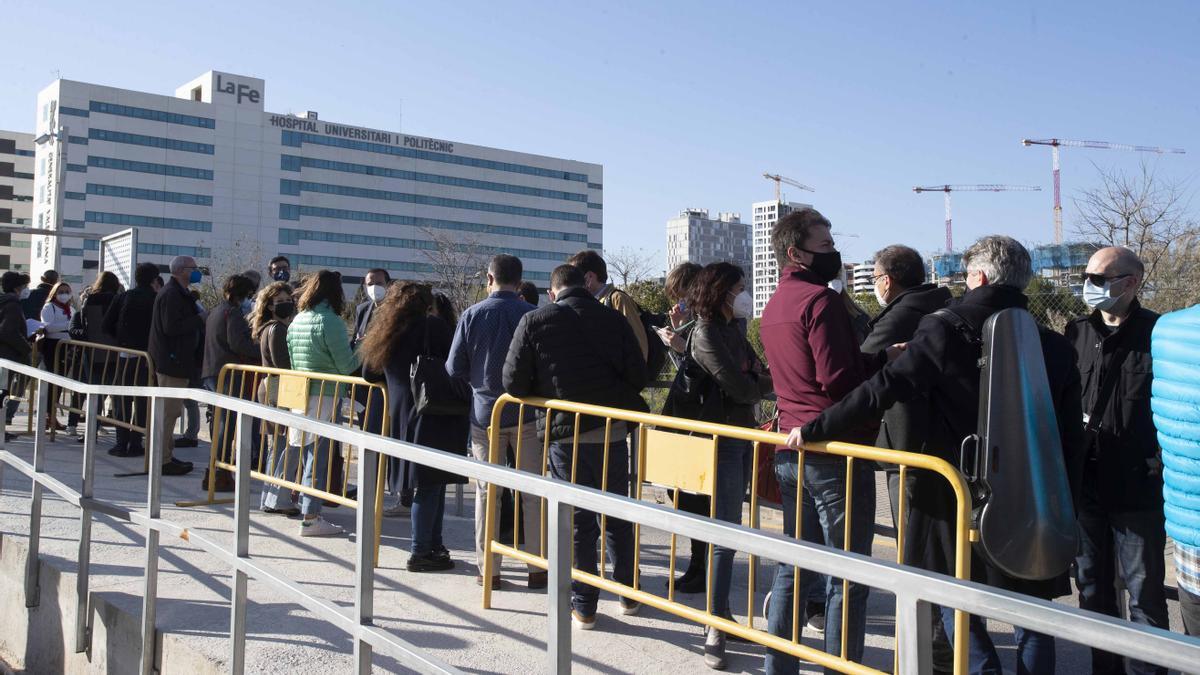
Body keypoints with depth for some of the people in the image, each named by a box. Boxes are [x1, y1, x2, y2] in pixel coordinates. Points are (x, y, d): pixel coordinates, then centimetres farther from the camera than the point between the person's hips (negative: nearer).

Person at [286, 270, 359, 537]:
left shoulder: (296, 321, 11)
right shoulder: (330, 321, -12)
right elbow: (347, 366, -12)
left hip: (301, 393, 7)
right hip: (325, 397, -7)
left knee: (309, 454, 15)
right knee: (319, 455, -3)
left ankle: (307, 509, 22)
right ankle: (310, 517, -1)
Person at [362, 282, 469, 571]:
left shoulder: (384, 336, 14)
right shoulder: (434, 326, -5)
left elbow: (368, 374, 22)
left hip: (402, 416, 7)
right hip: (435, 416, -7)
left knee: (429, 483, 14)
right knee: (431, 484, -3)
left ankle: (434, 545, 19)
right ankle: (420, 553, -1)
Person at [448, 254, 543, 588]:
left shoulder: (472, 315, -4)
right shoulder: (531, 315, -8)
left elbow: (454, 368, -1)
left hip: (484, 413, 1)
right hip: (525, 412, -1)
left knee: (486, 492, 9)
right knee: (532, 492, 7)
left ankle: (488, 569, 13)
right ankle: (538, 567, 10)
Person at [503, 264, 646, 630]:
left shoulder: (534, 321, -3)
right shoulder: (614, 319, 1)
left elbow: (514, 383, -5)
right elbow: (638, 376, -1)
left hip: (565, 434, -2)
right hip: (612, 432, 2)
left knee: (578, 520, 9)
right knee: (618, 517, 17)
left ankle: (583, 606, 14)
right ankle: (629, 595, 28)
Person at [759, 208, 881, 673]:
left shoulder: (773, 307, 14)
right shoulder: (821, 299, -14)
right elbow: (838, 378, -21)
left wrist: (872, 357, 11)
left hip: (791, 451, 9)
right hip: (837, 452, -9)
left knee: (794, 569, 16)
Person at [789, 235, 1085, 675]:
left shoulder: (943, 329, -9)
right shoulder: (1054, 347, 2)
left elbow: (881, 391, -14)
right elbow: (1070, 440, 4)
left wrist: (813, 430, -7)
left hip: (955, 495, -2)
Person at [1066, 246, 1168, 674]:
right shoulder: (1078, 334, 7)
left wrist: (1162, 469, -12)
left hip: (1138, 490, -4)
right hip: (1085, 486, 5)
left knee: (1144, 594, 6)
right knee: (1092, 590, 15)